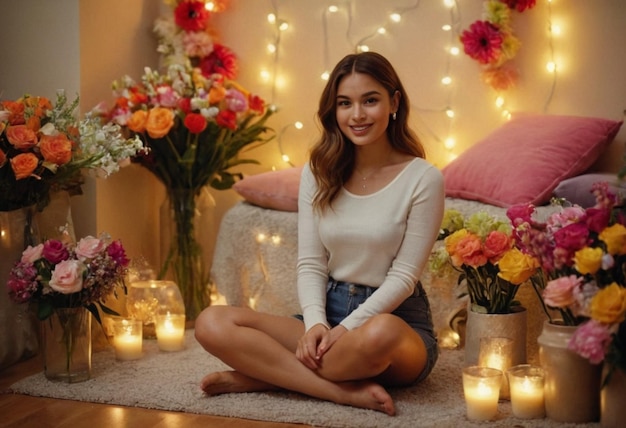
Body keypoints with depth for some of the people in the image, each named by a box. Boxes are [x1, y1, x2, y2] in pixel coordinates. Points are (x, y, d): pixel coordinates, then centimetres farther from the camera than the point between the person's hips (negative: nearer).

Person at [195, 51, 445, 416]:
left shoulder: (423, 178, -7)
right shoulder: (318, 172, 5)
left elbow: (404, 275, -9)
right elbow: (310, 263, 2)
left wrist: (345, 330, -19)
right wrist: (316, 323, -16)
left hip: (395, 317, -4)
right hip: (329, 311, 4)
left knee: (381, 333, -42)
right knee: (212, 324, -18)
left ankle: (268, 374, -19)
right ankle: (347, 390, -25)